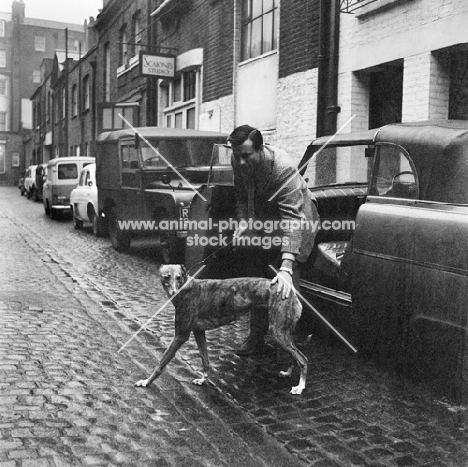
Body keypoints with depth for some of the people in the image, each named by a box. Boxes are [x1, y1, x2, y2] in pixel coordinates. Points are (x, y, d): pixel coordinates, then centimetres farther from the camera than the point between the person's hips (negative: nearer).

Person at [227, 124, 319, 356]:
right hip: (263, 219, 6)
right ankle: (256, 337, 21)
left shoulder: (283, 168, -37)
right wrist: (243, 221, -19)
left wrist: (286, 266, -51)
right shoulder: (238, 162, -17)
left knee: (285, 285, -12)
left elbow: (293, 218, -43)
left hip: (296, 219, -6)